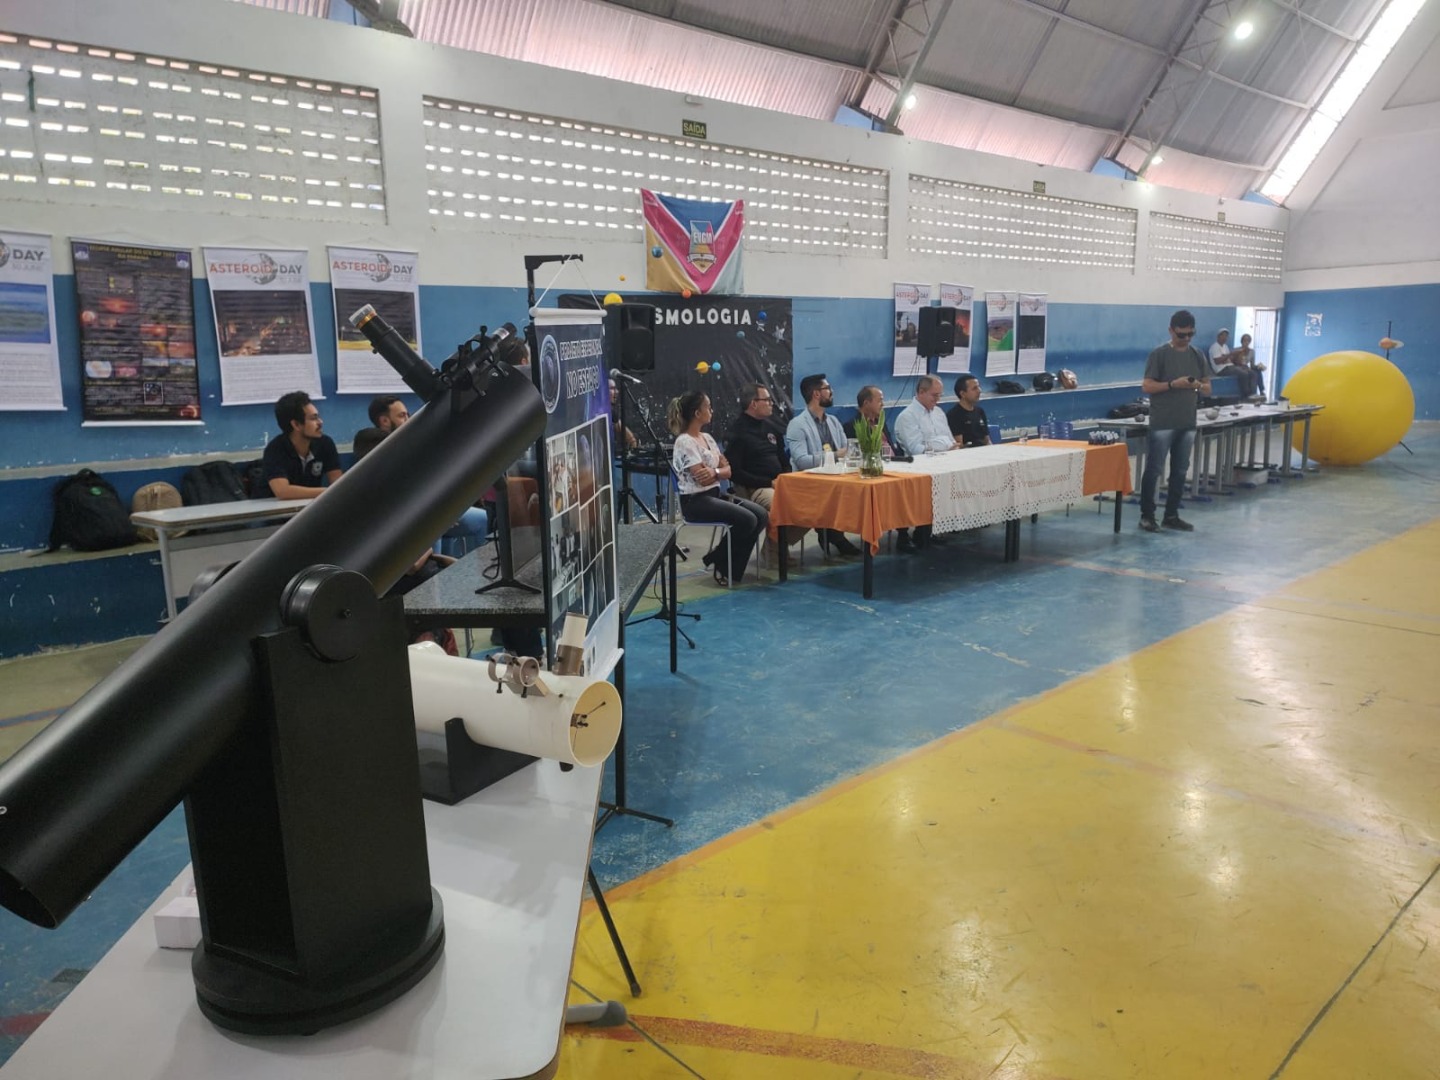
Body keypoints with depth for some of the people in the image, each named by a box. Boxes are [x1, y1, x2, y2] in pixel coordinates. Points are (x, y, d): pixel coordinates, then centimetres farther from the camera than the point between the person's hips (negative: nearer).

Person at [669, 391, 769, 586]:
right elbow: (702, 478, -19)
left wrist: (715, 472, -15)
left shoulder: (707, 437, 14)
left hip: (715, 494, 9)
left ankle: (731, 567, 0)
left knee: (762, 515, -10)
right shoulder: (684, 442, -13)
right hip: (695, 501, -9)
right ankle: (719, 562, -3)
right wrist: (721, 470, -2)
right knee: (747, 519, -24)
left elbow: (728, 469, 7)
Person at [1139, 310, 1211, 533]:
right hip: (1162, 423, -5)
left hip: (1188, 423, 6)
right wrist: (1173, 384, -21)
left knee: (1180, 471, 9)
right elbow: (1147, 386, -9)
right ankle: (1147, 515, 5)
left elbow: (1208, 388, 14)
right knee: (1154, 470, -3)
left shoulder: (1198, 355, 10)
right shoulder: (1159, 354, -5)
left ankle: (1171, 515, 17)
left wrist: (1198, 386, -9)